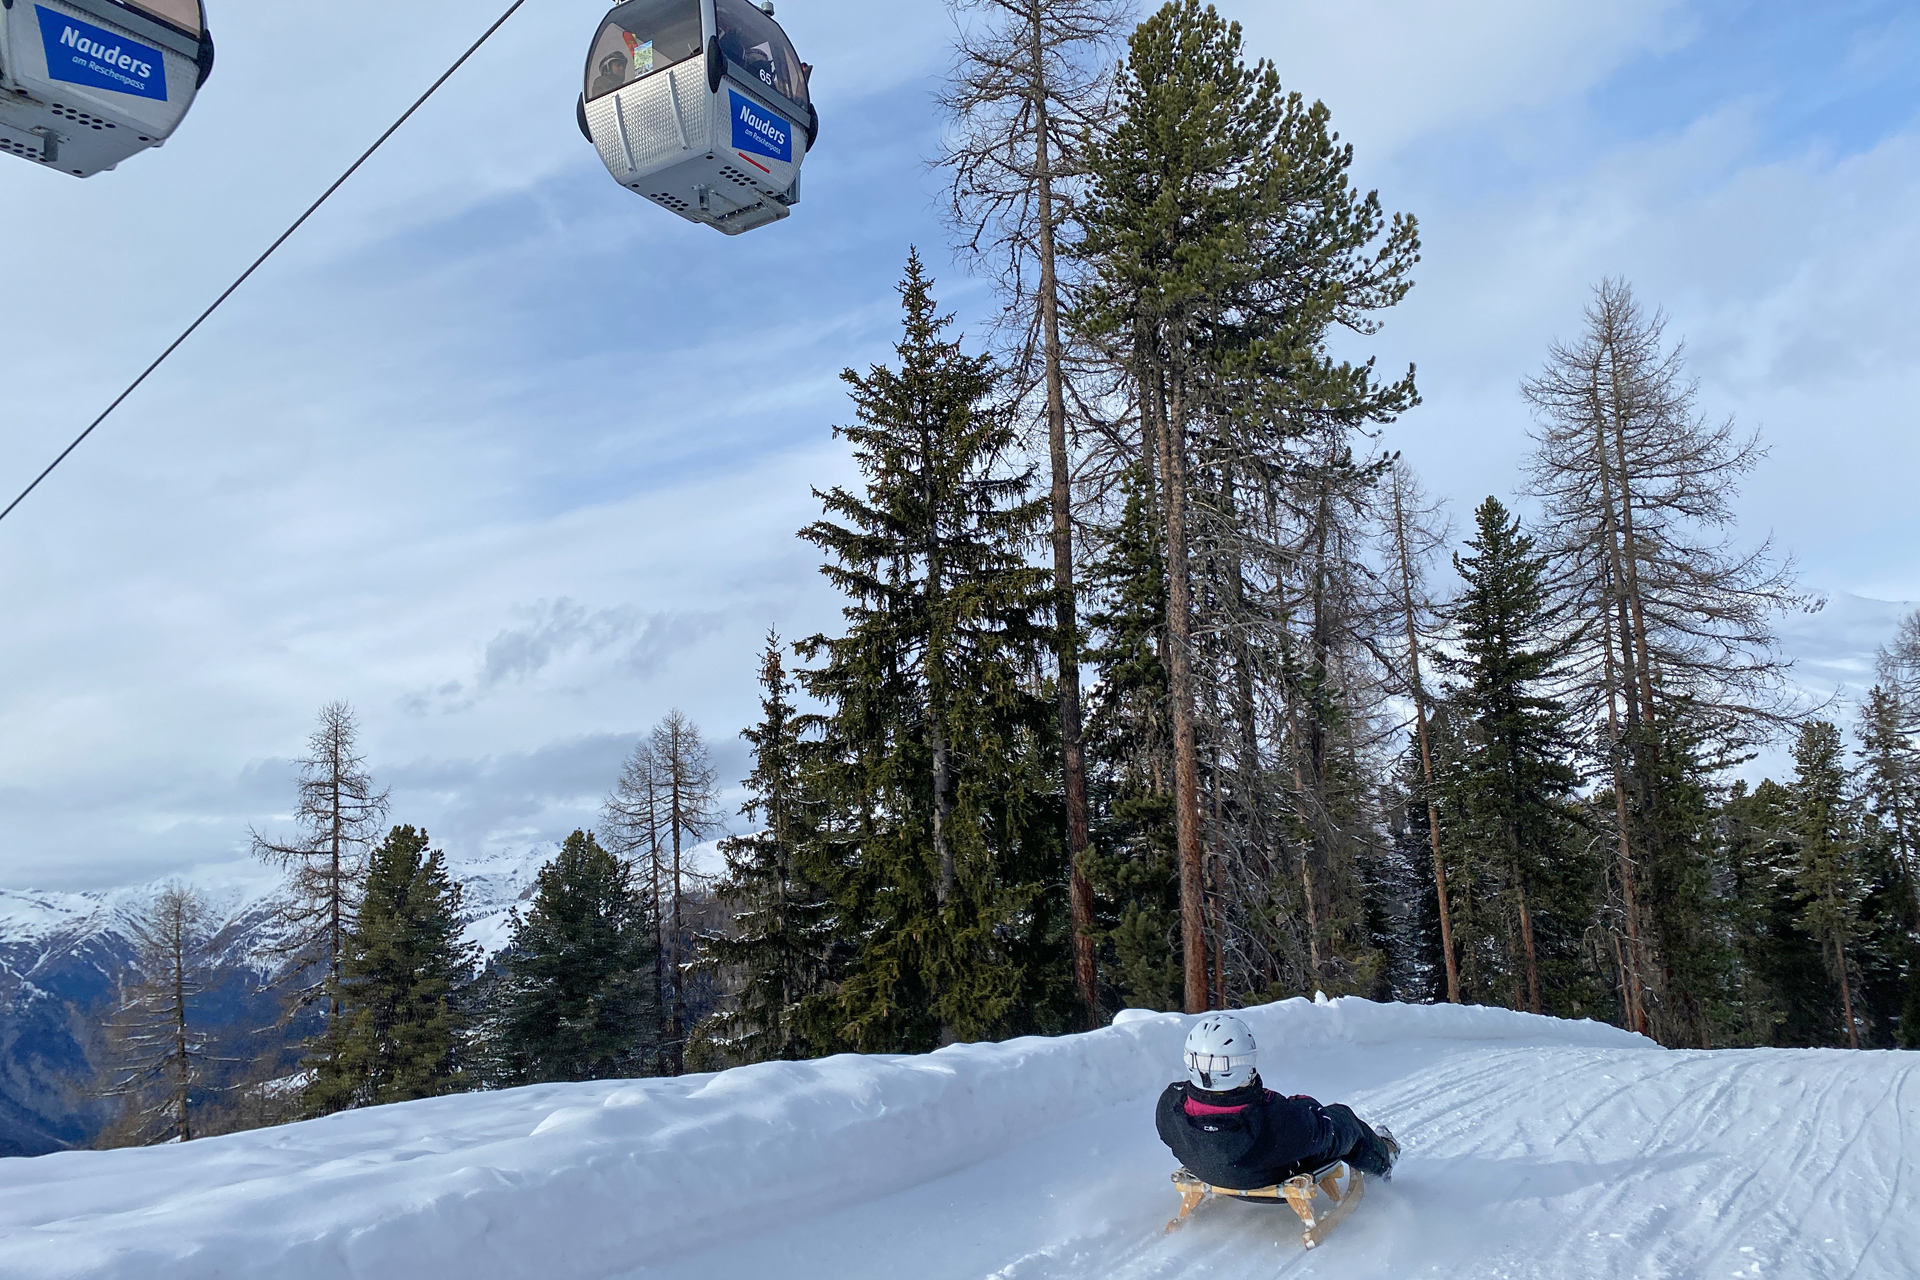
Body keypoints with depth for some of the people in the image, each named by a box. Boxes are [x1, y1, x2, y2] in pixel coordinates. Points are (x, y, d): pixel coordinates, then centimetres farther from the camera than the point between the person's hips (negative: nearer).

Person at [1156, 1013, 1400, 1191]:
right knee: (1341, 1116, 19)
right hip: (1283, 1184, -4)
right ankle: (1380, 1162, 51)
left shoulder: (1169, 1107, -33)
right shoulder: (1276, 1121, -44)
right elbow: (1330, 1133, -22)